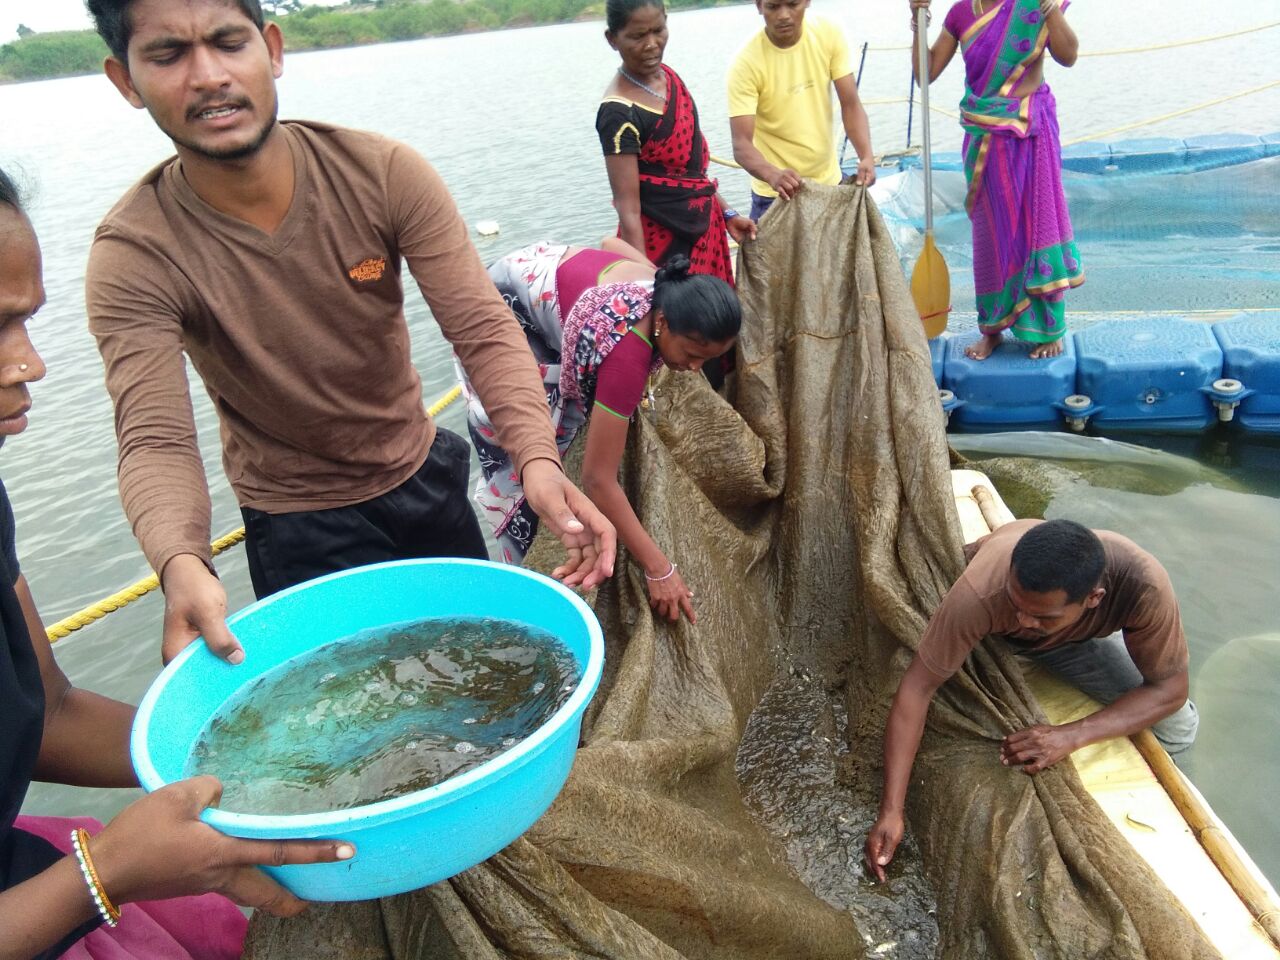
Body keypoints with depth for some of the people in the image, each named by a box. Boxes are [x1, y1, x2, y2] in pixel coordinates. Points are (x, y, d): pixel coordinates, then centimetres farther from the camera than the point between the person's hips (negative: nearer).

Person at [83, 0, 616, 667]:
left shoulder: (385, 173, -20)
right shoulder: (134, 256, -23)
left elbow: (482, 328, -26)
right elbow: (154, 441, -30)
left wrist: (537, 458, -43)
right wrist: (181, 566, -51)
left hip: (424, 473, 3)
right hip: (297, 524, -2)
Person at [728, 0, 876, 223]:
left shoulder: (829, 35, -9)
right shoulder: (747, 63, -19)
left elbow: (850, 105, -8)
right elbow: (741, 143, -25)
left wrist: (866, 156, -25)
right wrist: (772, 175, -45)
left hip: (830, 182, 4)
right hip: (777, 194, -4)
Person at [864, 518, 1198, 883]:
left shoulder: (1144, 585, -42)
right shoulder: (982, 590, -47)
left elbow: (1171, 688, -28)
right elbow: (919, 686, -41)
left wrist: (1071, 736, -42)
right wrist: (891, 811, -44)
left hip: (1076, 636, 1)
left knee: (1177, 730, -7)